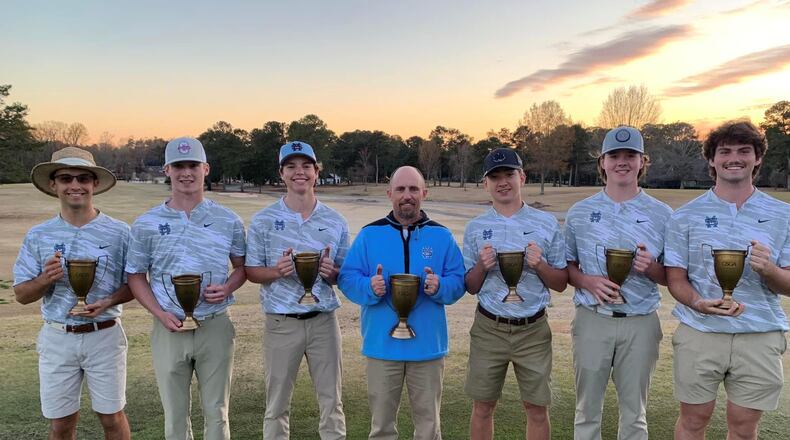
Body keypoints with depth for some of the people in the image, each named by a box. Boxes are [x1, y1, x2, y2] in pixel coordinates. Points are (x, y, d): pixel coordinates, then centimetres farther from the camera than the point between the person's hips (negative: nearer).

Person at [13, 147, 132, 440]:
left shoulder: (119, 233, -5)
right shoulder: (38, 236, 1)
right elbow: (21, 295, 4)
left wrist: (108, 302, -18)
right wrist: (46, 279, -16)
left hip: (104, 336, -2)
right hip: (56, 338, 2)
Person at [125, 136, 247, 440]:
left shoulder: (228, 221, 0)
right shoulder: (146, 224, 0)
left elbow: (242, 266, 9)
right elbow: (136, 276, 5)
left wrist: (227, 289, -12)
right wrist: (160, 313, -9)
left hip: (215, 327, 0)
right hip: (169, 329, 1)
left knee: (216, 412, 11)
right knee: (175, 415, 14)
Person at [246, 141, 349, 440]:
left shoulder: (335, 221, 3)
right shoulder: (263, 220, -2)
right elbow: (251, 271, 1)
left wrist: (331, 273, -15)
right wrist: (276, 271, -19)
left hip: (323, 321, 1)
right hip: (281, 322, -1)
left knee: (331, 403, 11)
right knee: (276, 405, 12)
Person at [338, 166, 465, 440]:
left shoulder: (441, 236, 3)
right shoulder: (369, 234, 1)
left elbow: (459, 281, 2)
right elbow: (346, 278, -1)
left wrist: (440, 286, -19)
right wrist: (369, 287, -21)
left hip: (427, 345, 1)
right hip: (382, 344, 0)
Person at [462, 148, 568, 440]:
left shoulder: (547, 224, 0)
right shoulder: (475, 228, 3)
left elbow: (561, 283, 4)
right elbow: (470, 287, 7)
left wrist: (539, 265, -15)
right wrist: (482, 266, -13)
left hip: (533, 330, 0)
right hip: (488, 328, 1)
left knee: (537, 409, 9)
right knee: (482, 407, 10)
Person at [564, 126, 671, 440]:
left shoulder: (662, 214, 1)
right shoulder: (580, 212, 2)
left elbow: (670, 276, 5)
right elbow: (567, 266, 7)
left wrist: (650, 267, -16)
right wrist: (587, 281, -14)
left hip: (641, 323, 0)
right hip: (592, 320, 0)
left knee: (634, 412, 13)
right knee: (587, 409, 11)